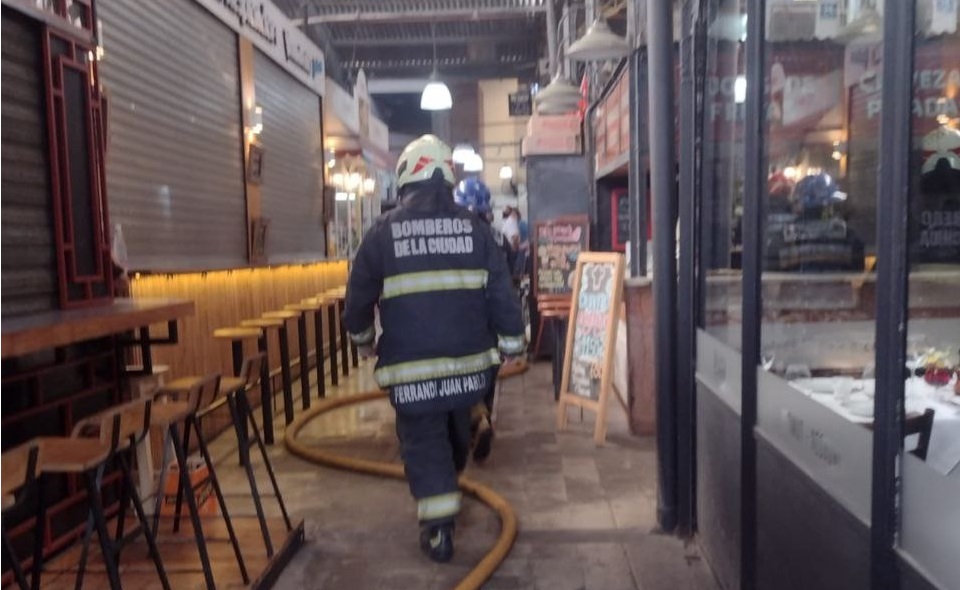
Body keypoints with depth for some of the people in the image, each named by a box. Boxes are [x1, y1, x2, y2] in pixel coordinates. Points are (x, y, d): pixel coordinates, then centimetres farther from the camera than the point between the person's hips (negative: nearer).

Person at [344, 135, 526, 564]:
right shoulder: (472, 228, 2)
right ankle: (449, 485, 47)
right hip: (468, 360, 4)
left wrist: (362, 337, 21)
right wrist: (512, 344, 10)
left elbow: (359, 295, 3)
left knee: (423, 441, 7)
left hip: (411, 366, -3)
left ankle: (438, 529, 7)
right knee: (456, 431, 24)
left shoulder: (384, 231, -4)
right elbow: (501, 293, 1)